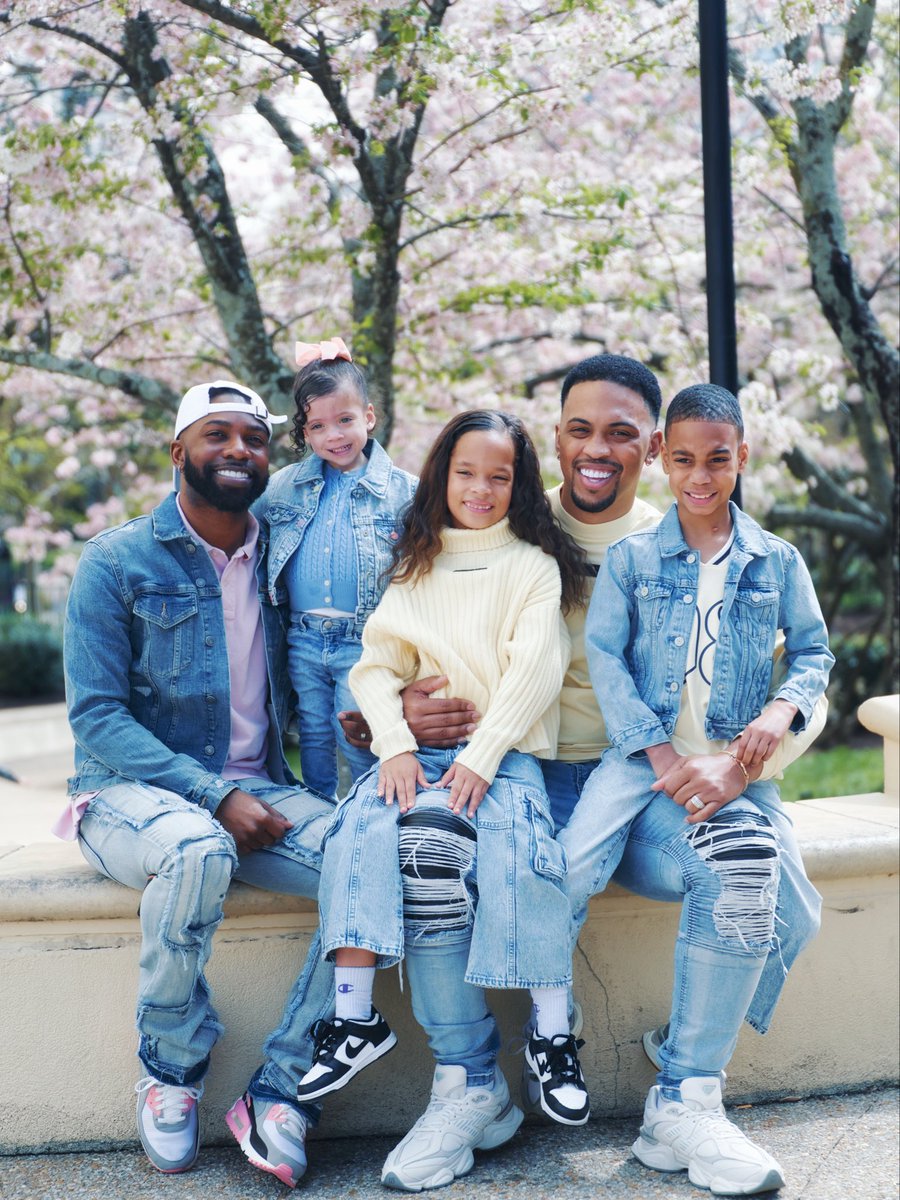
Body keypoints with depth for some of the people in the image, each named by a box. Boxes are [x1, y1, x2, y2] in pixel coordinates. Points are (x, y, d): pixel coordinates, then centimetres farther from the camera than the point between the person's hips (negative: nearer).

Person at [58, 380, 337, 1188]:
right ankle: (170, 1076, -13)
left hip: (256, 792, 4)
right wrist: (214, 797, -19)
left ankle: (279, 1097, -16)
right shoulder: (117, 563, -3)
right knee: (197, 850, -38)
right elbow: (96, 718, -9)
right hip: (131, 789, -4)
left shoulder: (280, 559, 9)